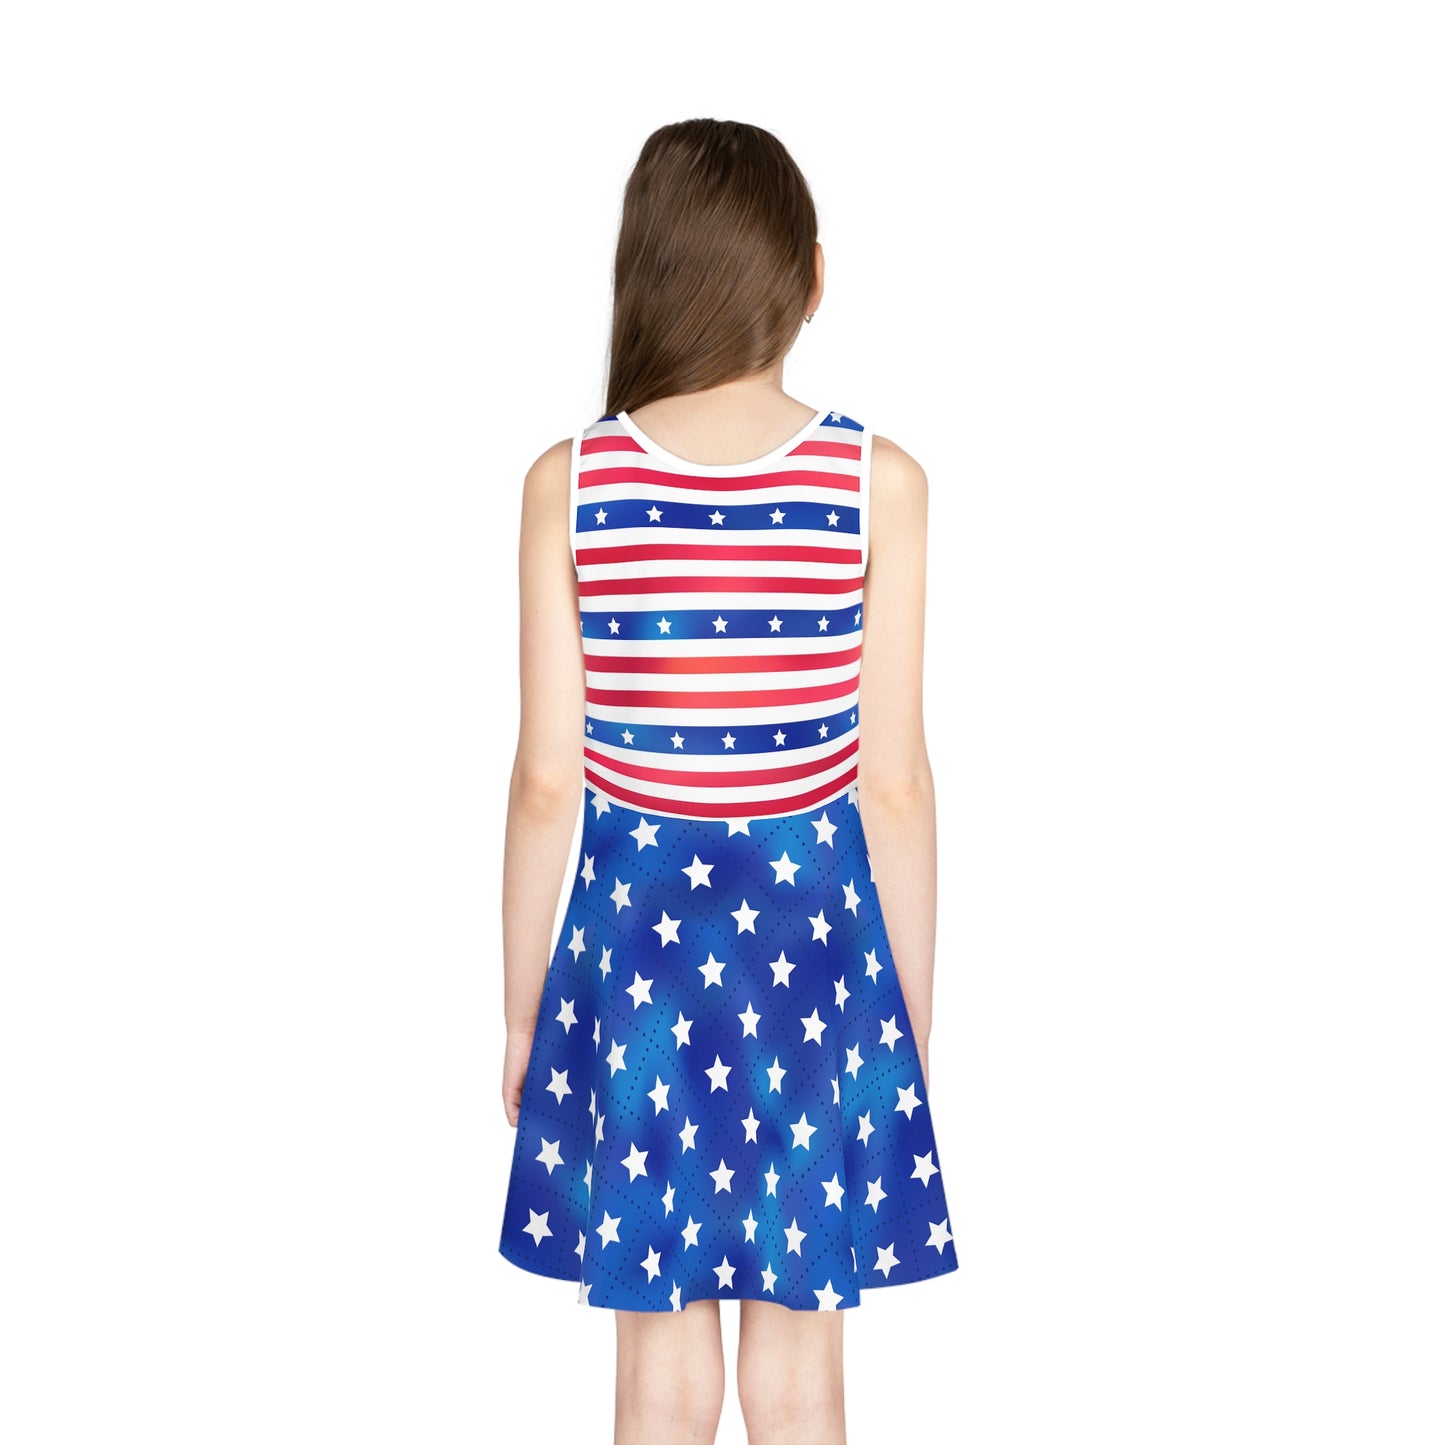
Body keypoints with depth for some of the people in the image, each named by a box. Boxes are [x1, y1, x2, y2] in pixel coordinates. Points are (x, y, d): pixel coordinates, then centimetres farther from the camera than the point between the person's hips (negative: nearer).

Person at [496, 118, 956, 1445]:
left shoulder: (570, 480, -8)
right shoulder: (880, 480, -9)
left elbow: (548, 780, -5)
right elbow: (896, 782, -7)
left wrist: (523, 1011, 8)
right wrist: (916, 1014, 6)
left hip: (634, 931, 1)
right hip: (815, 933, 0)